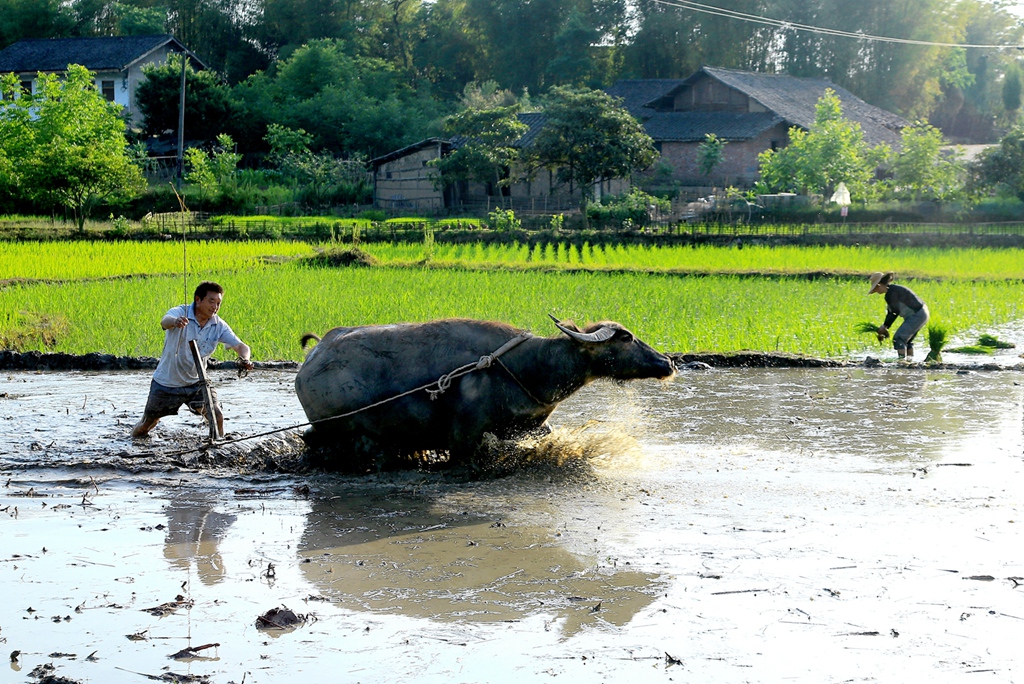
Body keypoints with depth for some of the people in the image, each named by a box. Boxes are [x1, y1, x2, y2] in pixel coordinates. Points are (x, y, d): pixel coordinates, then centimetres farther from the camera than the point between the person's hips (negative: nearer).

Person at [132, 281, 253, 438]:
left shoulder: (219, 326, -9)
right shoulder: (180, 313, -20)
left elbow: (240, 346, -14)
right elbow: (164, 322, -41)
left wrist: (244, 359, -39)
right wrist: (175, 322, -68)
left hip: (196, 383, 2)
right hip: (166, 382, -2)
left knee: (217, 416, -18)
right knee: (147, 424, 13)